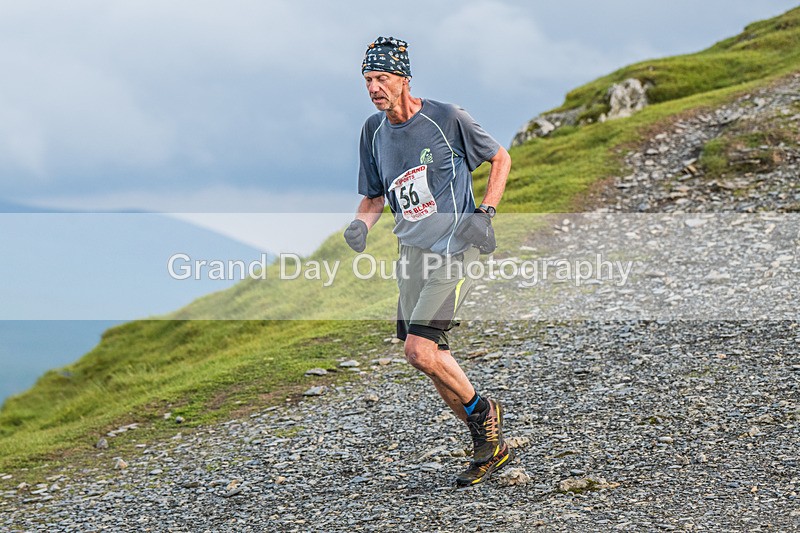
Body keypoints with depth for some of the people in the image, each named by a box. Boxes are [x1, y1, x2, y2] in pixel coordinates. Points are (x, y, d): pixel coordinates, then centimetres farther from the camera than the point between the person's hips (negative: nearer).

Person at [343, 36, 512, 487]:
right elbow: (374, 196, 18)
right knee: (433, 356, 6)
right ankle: (489, 447, 22)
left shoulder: (447, 118, -10)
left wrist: (485, 213, -9)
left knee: (420, 351, -18)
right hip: (413, 251, 7)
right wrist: (361, 223, -4)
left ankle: (483, 411, 8)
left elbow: (501, 158, 2)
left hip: (455, 250, -7)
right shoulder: (374, 131, 7)